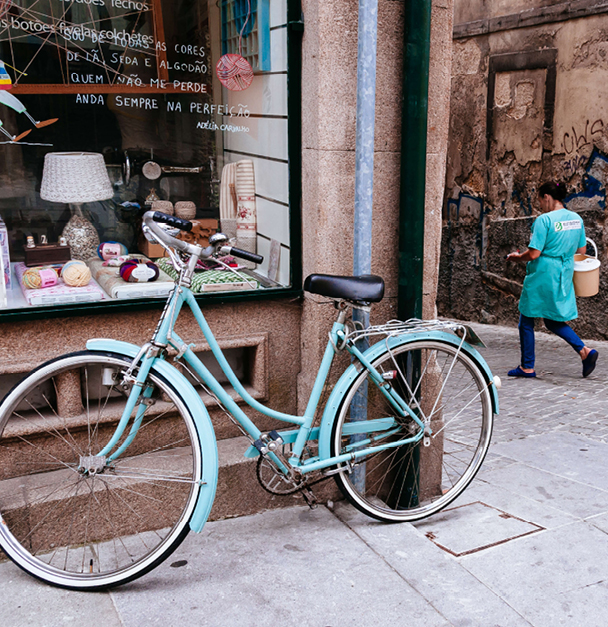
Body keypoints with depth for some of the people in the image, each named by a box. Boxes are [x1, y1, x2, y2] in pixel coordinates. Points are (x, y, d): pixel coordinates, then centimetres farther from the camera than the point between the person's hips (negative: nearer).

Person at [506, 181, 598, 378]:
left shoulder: (544, 220, -16)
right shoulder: (576, 218, 5)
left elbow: (533, 254, -18)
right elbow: (582, 251, 12)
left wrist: (517, 257, 0)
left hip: (542, 275, -7)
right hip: (564, 275, 7)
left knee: (526, 320, 8)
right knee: (553, 321, 18)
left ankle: (527, 367, 14)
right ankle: (584, 350, -1)